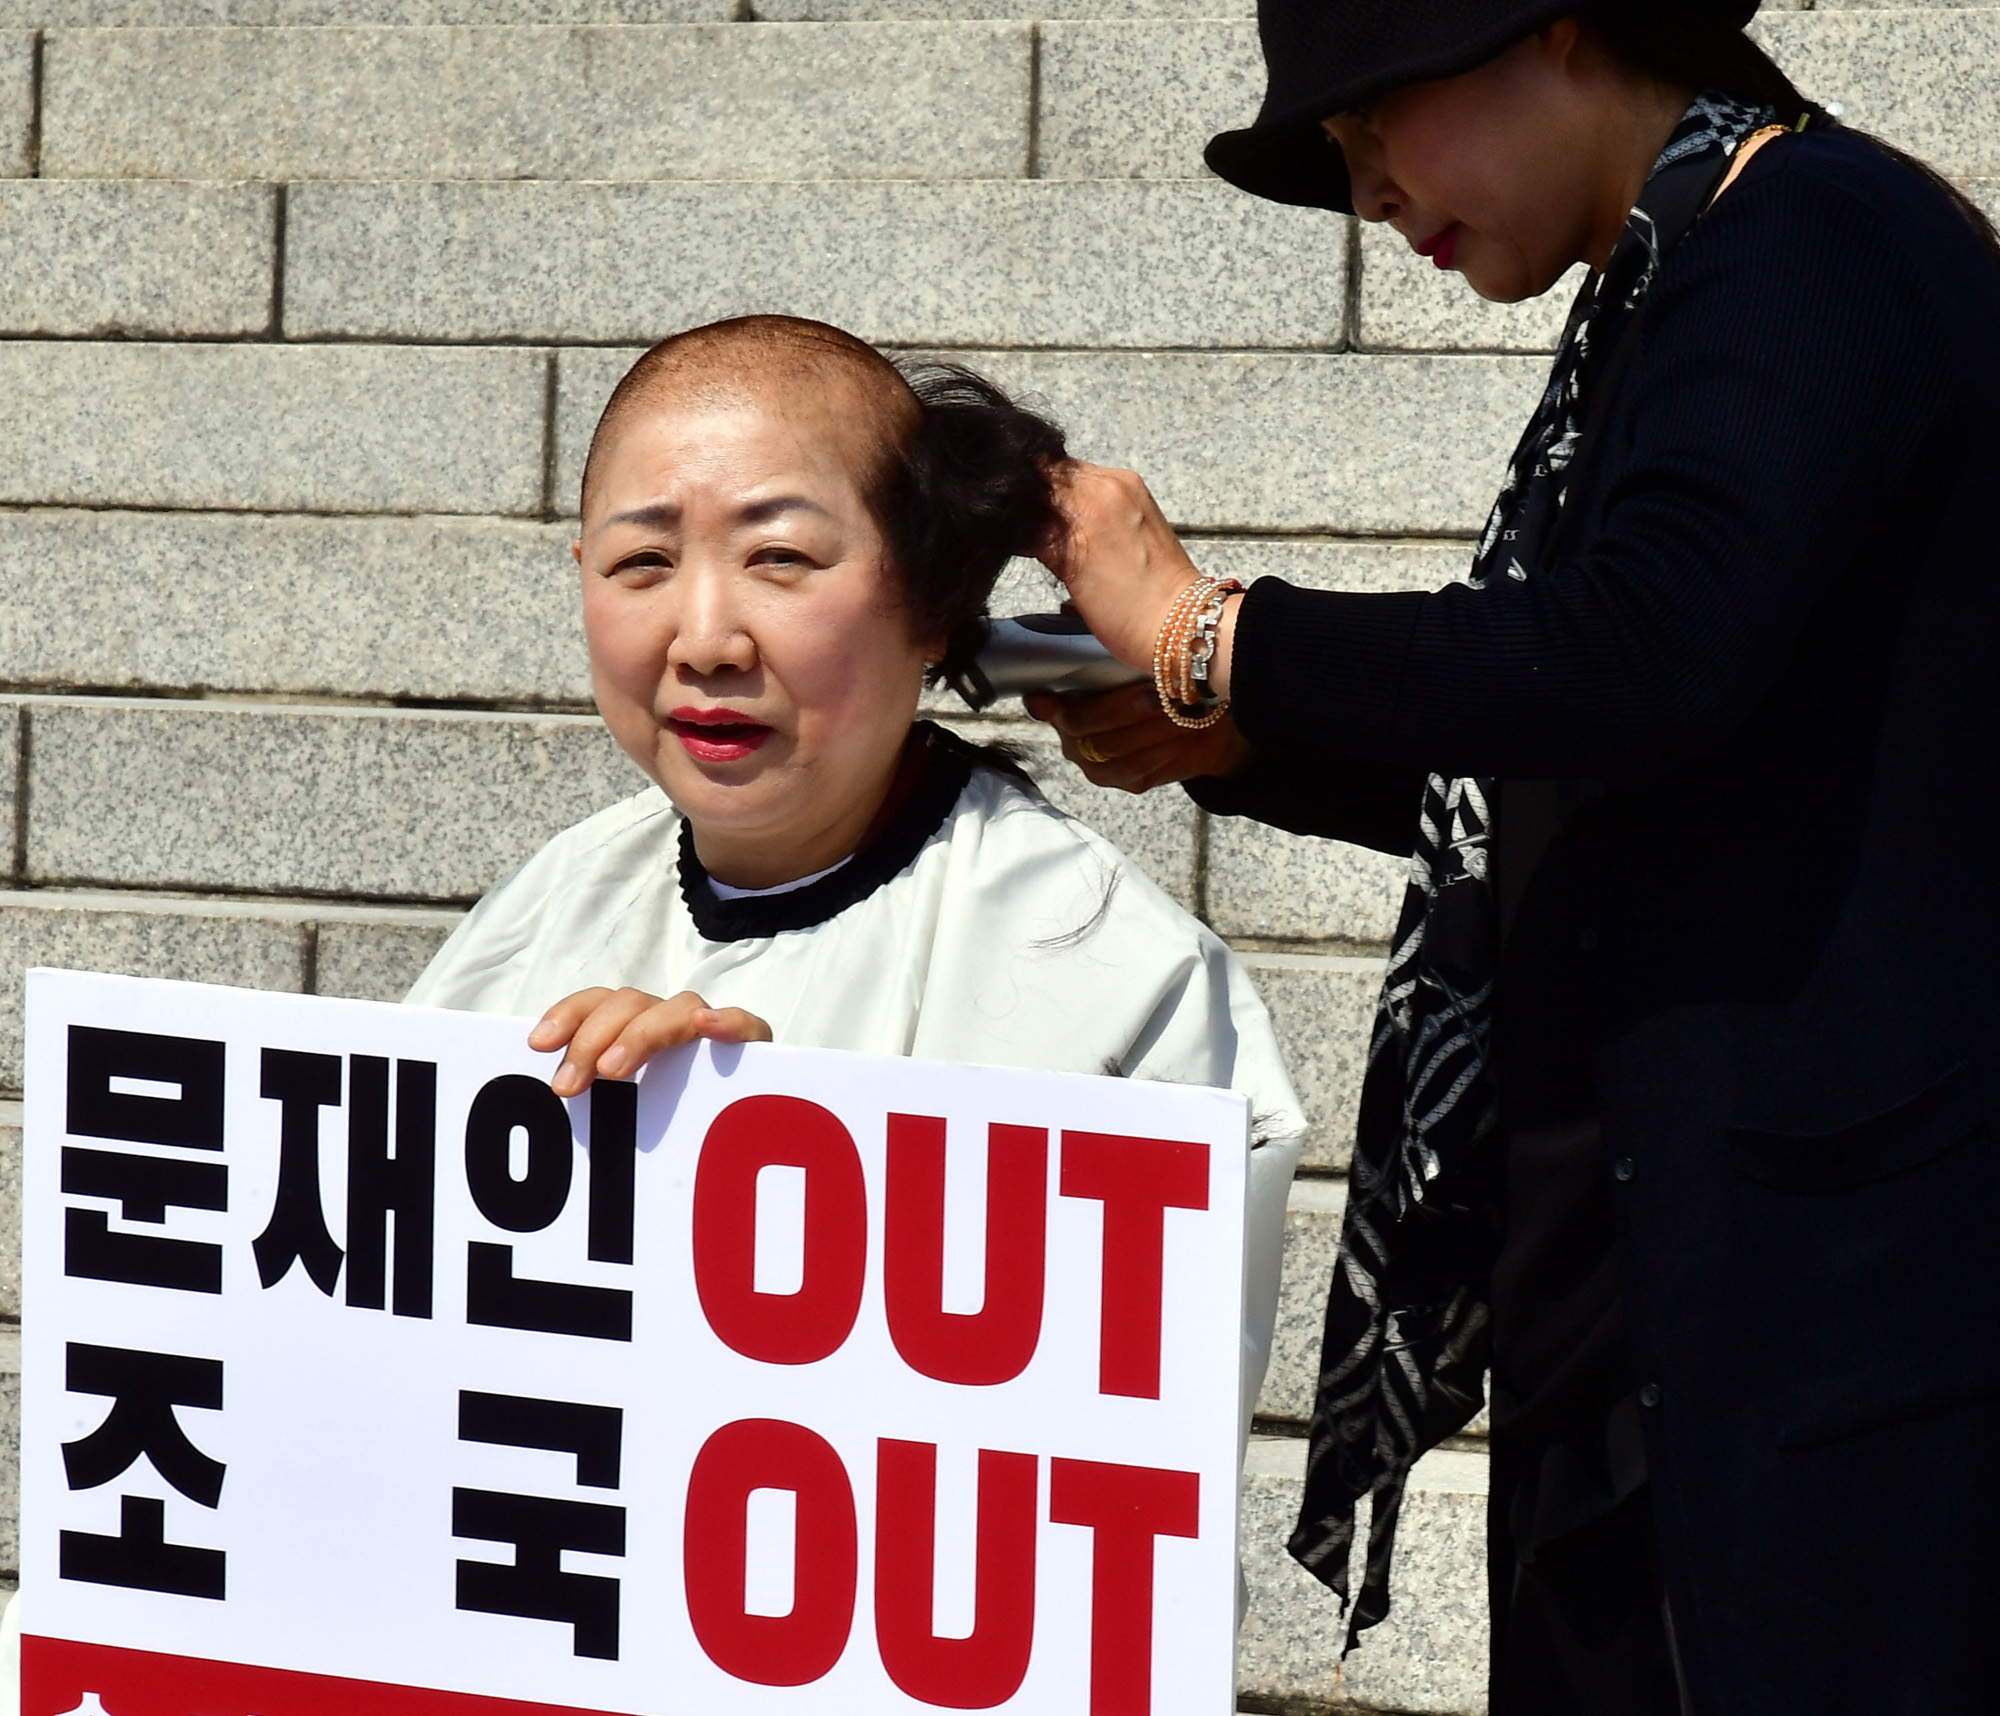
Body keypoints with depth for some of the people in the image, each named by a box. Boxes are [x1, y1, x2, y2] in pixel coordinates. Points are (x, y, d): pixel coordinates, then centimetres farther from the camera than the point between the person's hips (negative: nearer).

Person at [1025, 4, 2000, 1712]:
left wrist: (1207, 636, -14)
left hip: (1837, 1246, -9)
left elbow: (1644, 659, -25)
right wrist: (1233, 739, 11)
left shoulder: (1817, 233, -11)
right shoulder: (1667, 299, 18)